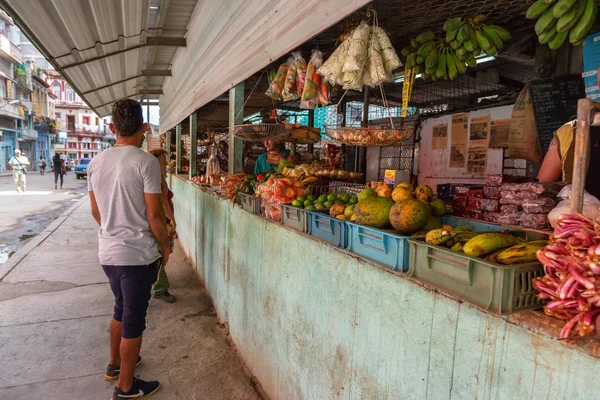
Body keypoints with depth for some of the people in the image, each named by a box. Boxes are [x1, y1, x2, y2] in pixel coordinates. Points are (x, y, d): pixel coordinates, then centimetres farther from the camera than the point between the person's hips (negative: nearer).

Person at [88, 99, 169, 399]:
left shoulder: (96, 162, 4)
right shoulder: (146, 161, -16)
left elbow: (96, 211, 12)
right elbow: (154, 213, -17)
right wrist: (165, 246, -3)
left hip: (108, 252, 7)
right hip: (138, 254, -7)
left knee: (122, 309, 25)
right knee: (134, 319, 7)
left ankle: (115, 364, 43)